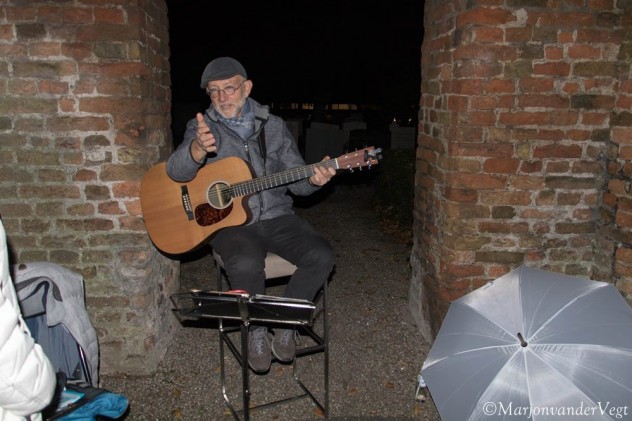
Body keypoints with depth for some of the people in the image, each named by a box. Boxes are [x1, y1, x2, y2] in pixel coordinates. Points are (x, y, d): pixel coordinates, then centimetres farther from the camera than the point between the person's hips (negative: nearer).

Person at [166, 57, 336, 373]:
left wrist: (313, 180, -14)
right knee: (246, 265, -34)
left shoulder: (274, 125, 9)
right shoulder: (200, 128, 1)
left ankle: (285, 322, 3)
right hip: (228, 220, -3)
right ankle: (257, 330, -4)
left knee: (321, 257, -19)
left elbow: (295, 179, 10)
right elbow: (176, 172, -18)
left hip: (276, 216, 3)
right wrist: (198, 149, -41)